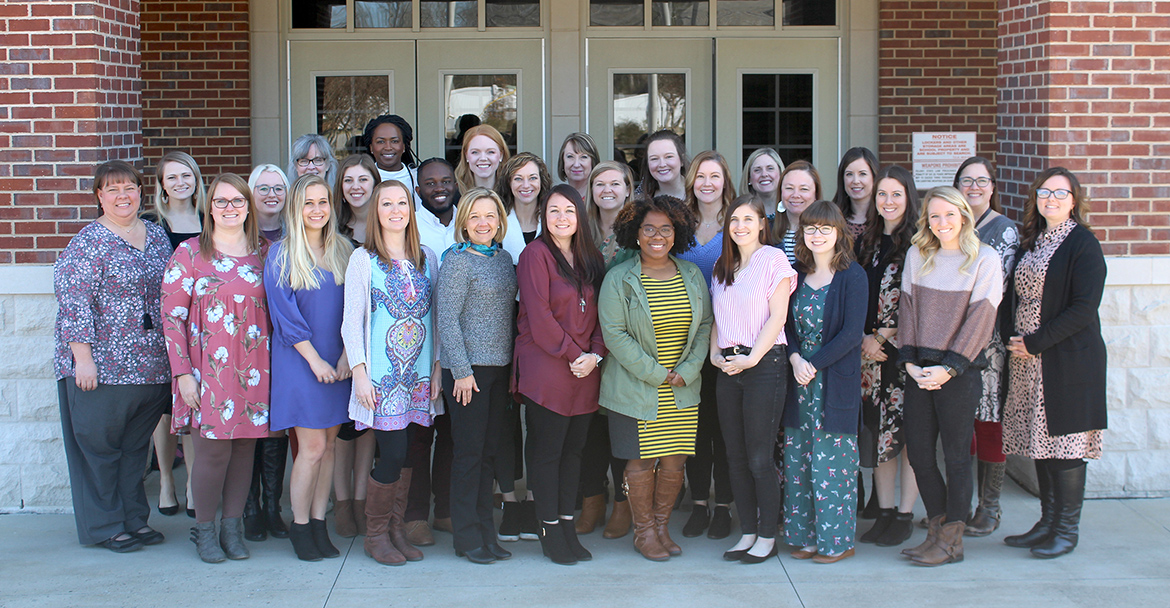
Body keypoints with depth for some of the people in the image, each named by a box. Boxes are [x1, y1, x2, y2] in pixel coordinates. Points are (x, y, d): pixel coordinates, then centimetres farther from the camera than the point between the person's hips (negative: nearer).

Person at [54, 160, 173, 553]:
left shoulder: (156, 235, 12)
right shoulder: (88, 243, -9)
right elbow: (73, 301, -14)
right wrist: (83, 358, -19)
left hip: (151, 366, 6)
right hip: (101, 366, -6)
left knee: (136, 446, 14)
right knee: (98, 445, 3)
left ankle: (134, 518, 24)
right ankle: (104, 527, 12)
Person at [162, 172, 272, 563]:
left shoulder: (263, 252, 9)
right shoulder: (190, 253, -1)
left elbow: (275, 309, 14)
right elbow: (171, 315, -3)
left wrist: (273, 365, 5)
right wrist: (183, 372, -8)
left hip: (253, 368, 3)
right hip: (208, 367, -3)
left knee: (245, 446, 6)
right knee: (213, 451, -6)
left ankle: (233, 527, 18)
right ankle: (204, 530, 11)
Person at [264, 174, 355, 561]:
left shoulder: (343, 251, 10)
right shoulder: (281, 255, -3)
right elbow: (285, 314, -7)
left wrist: (346, 355, -4)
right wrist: (315, 360, -11)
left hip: (339, 363, 4)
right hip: (299, 361, -4)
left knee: (328, 445, 6)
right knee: (313, 447, -6)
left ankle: (319, 523, 14)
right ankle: (300, 526, 7)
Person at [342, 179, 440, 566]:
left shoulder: (426, 258, 12)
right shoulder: (363, 259, -1)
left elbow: (436, 315, 14)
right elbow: (352, 321, -3)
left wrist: (437, 366, 7)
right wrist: (359, 371, -10)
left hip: (419, 375, 4)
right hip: (382, 375, -4)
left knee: (407, 454, 4)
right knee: (393, 454, -8)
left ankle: (396, 528, 17)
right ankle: (375, 534, 8)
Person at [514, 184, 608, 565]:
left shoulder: (591, 260, 14)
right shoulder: (537, 254, -6)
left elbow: (599, 315, 12)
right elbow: (539, 316, -12)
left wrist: (595, 355, -4)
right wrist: (574, 356, -11)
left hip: (585, 371, 6)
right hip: (546, 370, -6)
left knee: (573, 450, 8)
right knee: (547, 451, -1)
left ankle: (567, 525, 15)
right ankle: (550, 531, 6)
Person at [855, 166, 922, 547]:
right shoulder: (867, 241, 13)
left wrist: (882, 336, -10)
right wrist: (864, 339, -1)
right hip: (870, 351, 6)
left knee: (909, 432, -1)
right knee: (877, 431, 8)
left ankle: (905, 516, 6)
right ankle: (884, 512, 16)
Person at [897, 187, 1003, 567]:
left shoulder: (984, 259, -3)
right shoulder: (917, 256, 10)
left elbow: (980, 319, -8)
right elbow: (907, 308, 8)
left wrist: (949, 368, -13)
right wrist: (910, 362, -4)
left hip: (960, 372, -4)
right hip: (919, 370, 4)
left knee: (956, 454, 1)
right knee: (918, 453, 5)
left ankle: (952, 541, 9)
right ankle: (937, 527, 20)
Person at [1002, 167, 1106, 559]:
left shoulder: (1083, 244, -8)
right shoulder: (1031, 242, 14)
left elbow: (1084, 307, -15)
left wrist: (1034, 343, -15)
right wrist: (1011, 336, 0)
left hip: (1068, 360, -7)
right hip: (1028, 361, 7)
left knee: (1064, 441, -3)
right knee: (1039, 440, 11)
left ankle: (1067, 530, 6)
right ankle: (1048, 522, 21)